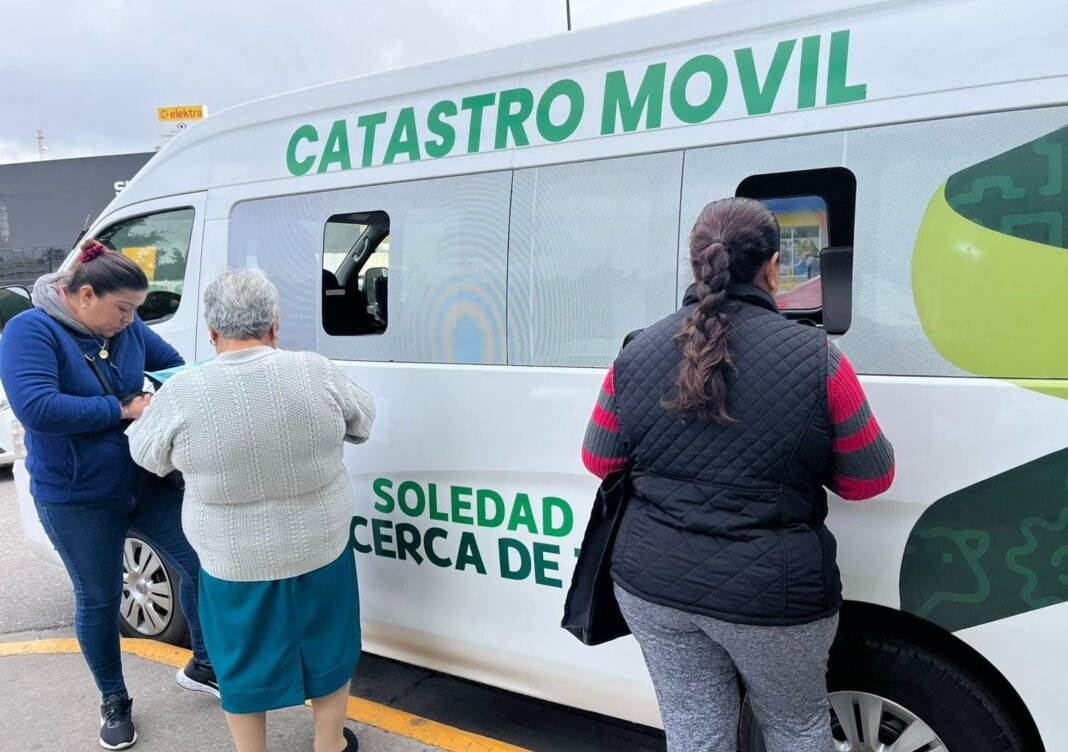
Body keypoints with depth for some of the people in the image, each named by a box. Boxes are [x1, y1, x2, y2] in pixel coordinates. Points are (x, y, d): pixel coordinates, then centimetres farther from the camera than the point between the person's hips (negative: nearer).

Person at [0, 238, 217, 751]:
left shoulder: (128, 327, -1)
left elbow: (174, 364, 15)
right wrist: (124, 409, -25)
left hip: (146, 481, 5)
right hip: (77, 499, -5)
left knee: (201, 565, 7)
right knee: (99, 600, 12)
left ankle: (201, 667, 32)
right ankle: (114, 702, 36)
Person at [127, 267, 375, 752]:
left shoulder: (181, 394, -16)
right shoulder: (317, 373, -15)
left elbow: (146, 454, 3)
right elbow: (363, 422, 3)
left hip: (234, 565, -1)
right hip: (321, 552, 1)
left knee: (244, 664, 23)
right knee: (327, 649, 24)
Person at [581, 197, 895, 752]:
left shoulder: (637, 353, -5)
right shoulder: (815, 358, -14)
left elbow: (599, 462, 6)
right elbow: (871, 479, -4)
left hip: (653, 586, 3)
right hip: (771, 597, -2)